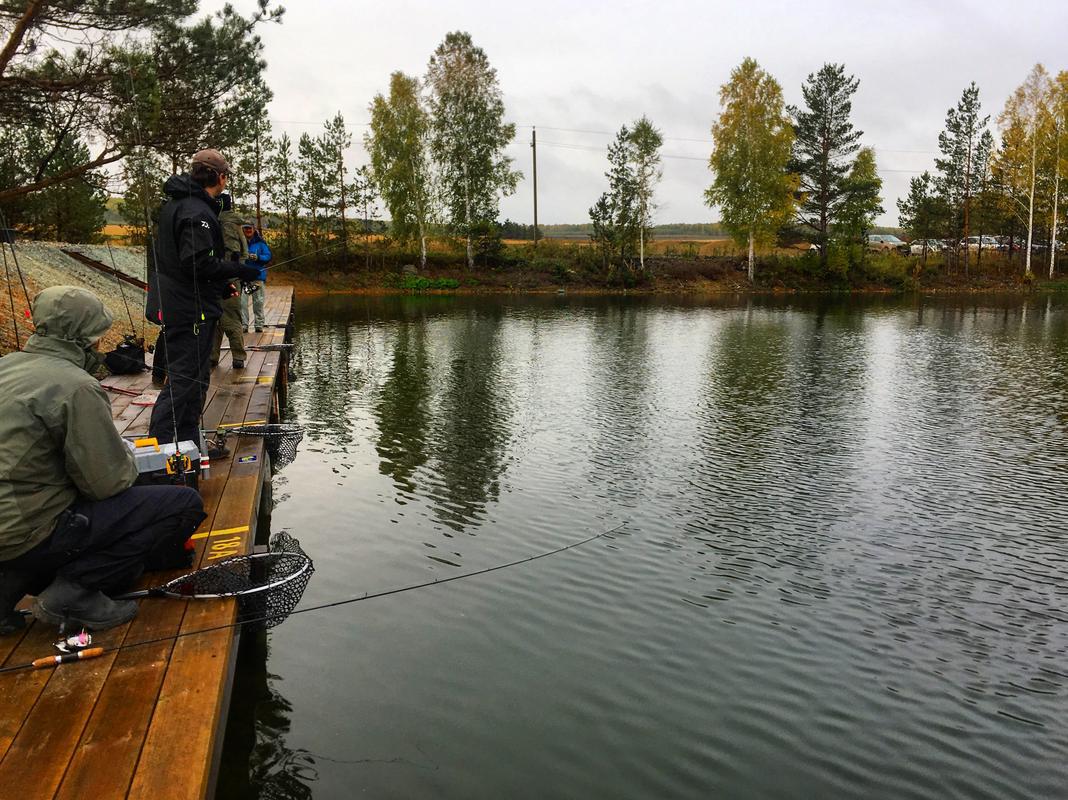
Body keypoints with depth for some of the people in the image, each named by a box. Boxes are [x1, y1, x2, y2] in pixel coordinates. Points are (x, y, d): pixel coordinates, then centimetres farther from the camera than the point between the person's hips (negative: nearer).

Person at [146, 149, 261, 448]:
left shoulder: (174, 204, 16)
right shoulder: (198, 213, -18)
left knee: (195, 378, 17)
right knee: (183, 379, -7)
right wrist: (239, 270, -15)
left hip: (174, 306, 11)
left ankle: (189, 445, 26)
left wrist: (220, 286, 21)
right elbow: (198, 262, -27)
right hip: (191, 311, -11)